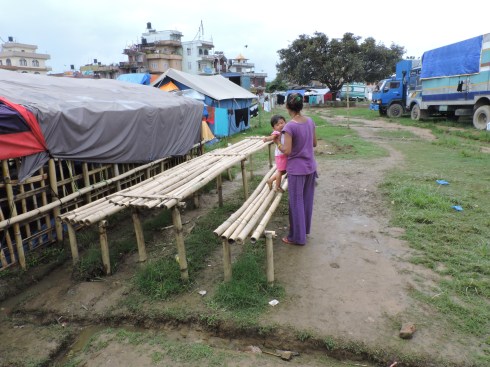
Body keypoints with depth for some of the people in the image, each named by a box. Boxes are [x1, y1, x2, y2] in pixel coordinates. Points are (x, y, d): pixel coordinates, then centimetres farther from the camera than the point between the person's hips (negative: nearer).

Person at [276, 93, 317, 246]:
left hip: (296, 169, -6)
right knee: (307, 199, 19)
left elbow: (287, 151, -21)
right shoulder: (310, 121, 0)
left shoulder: (290, 126, -20)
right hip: (310, 167, 7)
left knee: (296, 202, 5)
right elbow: (314, 144, 9)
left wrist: (279, 145, -4)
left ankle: (297, 237, 17)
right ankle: (305, 228, 35)